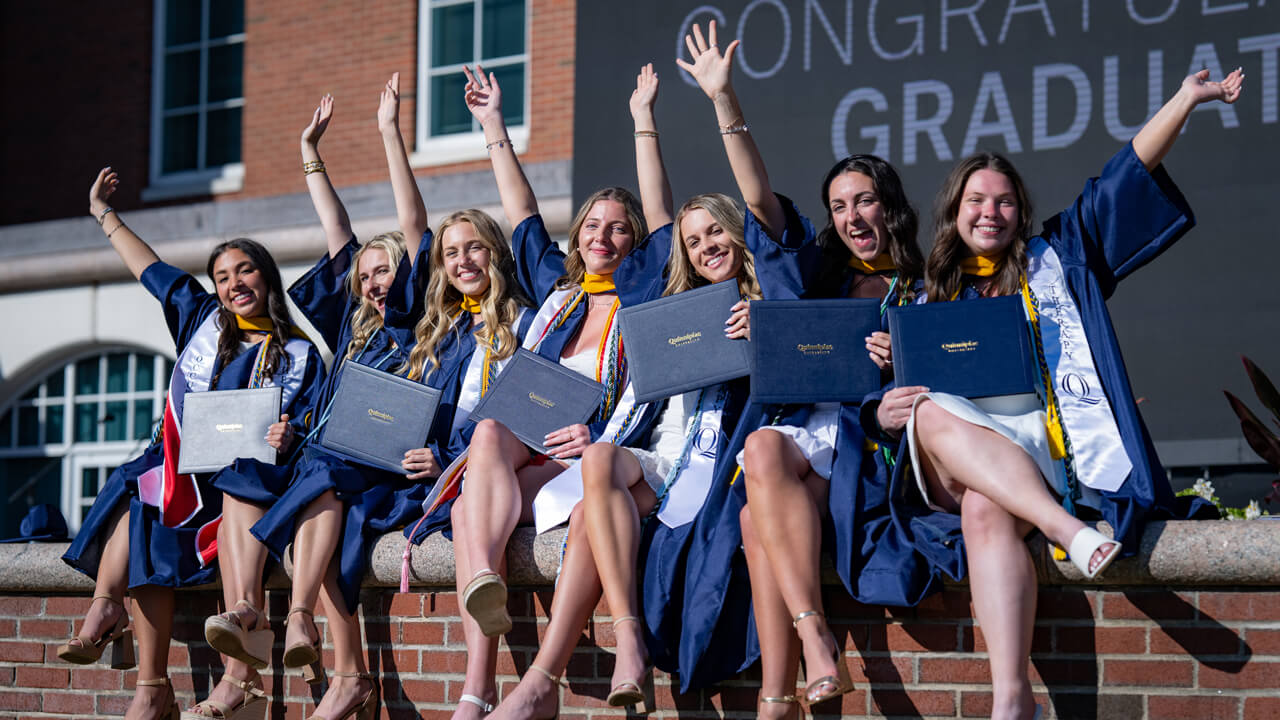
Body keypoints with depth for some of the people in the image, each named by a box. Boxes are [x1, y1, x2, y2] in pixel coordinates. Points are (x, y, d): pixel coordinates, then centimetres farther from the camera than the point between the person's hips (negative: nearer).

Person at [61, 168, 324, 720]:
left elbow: (309, 434, 3)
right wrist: (105, 216, 38)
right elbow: (151, 269, 29)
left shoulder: (299, 355, 8)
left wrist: (287, 439, -20)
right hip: (179, 468, 3)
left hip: (242, 477, -3)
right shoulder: (203, 320, 17)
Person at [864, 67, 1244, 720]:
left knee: (985, 509, -35)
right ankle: (1067, 530, -48)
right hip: (958, 458, 2)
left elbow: (1124, 181, 15)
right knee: (932, 413, -35)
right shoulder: (929, 298, 24)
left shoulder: (1057, 260, 22)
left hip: (1052, 451, -2)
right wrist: (883, 413, -4)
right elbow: (885, 404, 21)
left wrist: (1187, 99, 6)